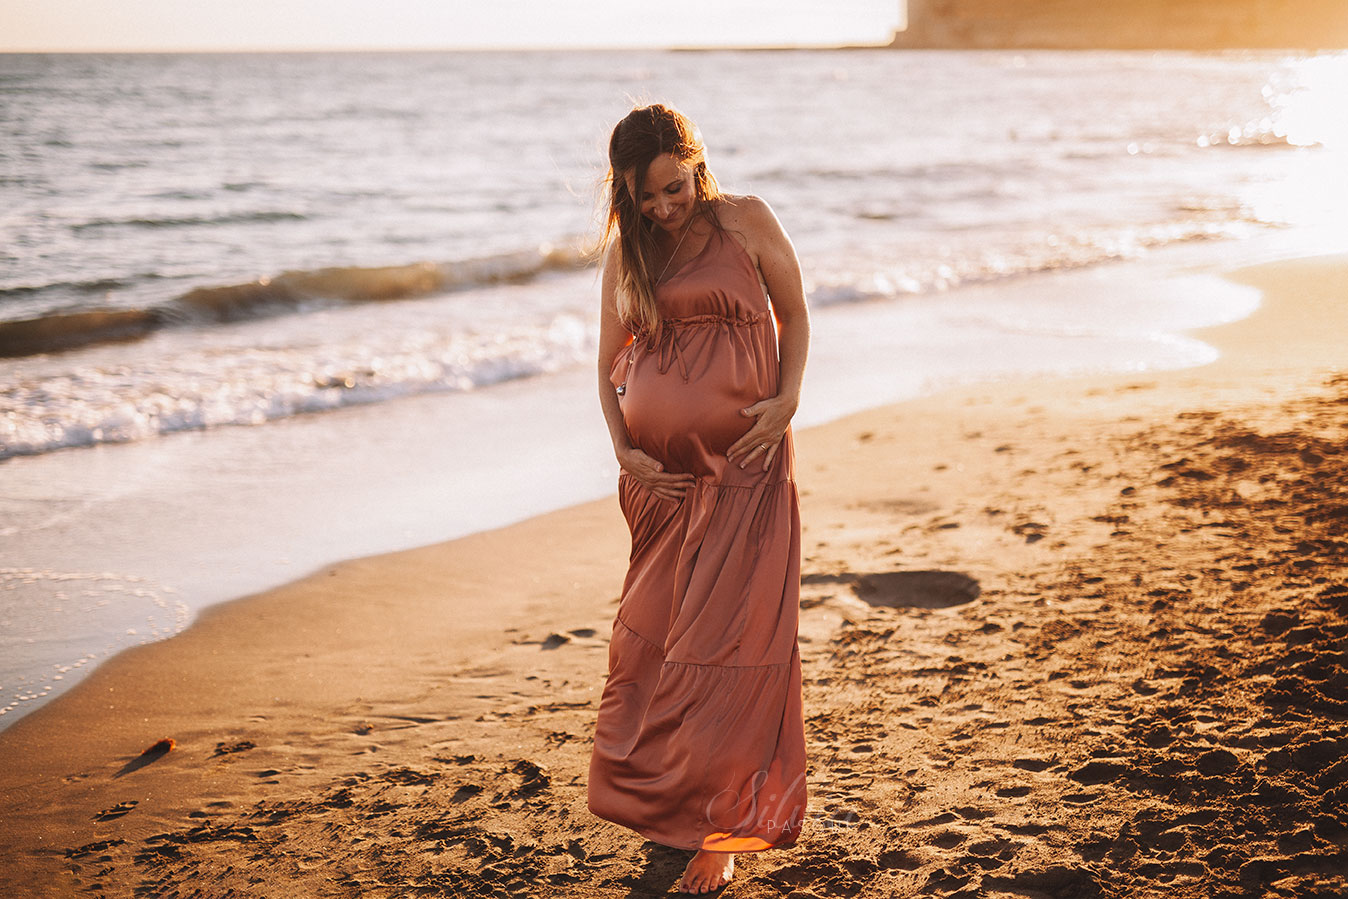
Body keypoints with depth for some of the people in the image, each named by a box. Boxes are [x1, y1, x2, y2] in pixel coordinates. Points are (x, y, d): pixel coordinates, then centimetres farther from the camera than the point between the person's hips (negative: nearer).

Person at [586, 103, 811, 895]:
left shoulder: (746, 222, 1)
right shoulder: (626, 249, 10)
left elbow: (795, 312, 7)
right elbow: (609, 362, 12)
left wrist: (787, 399, -10)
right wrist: (623, 449, -3)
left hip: (743, 464, -3)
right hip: (660, 472, 4)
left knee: (724, 640, -6)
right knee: (650, 636, 9)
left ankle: (719, 833, 2)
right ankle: (652, 795, 29)